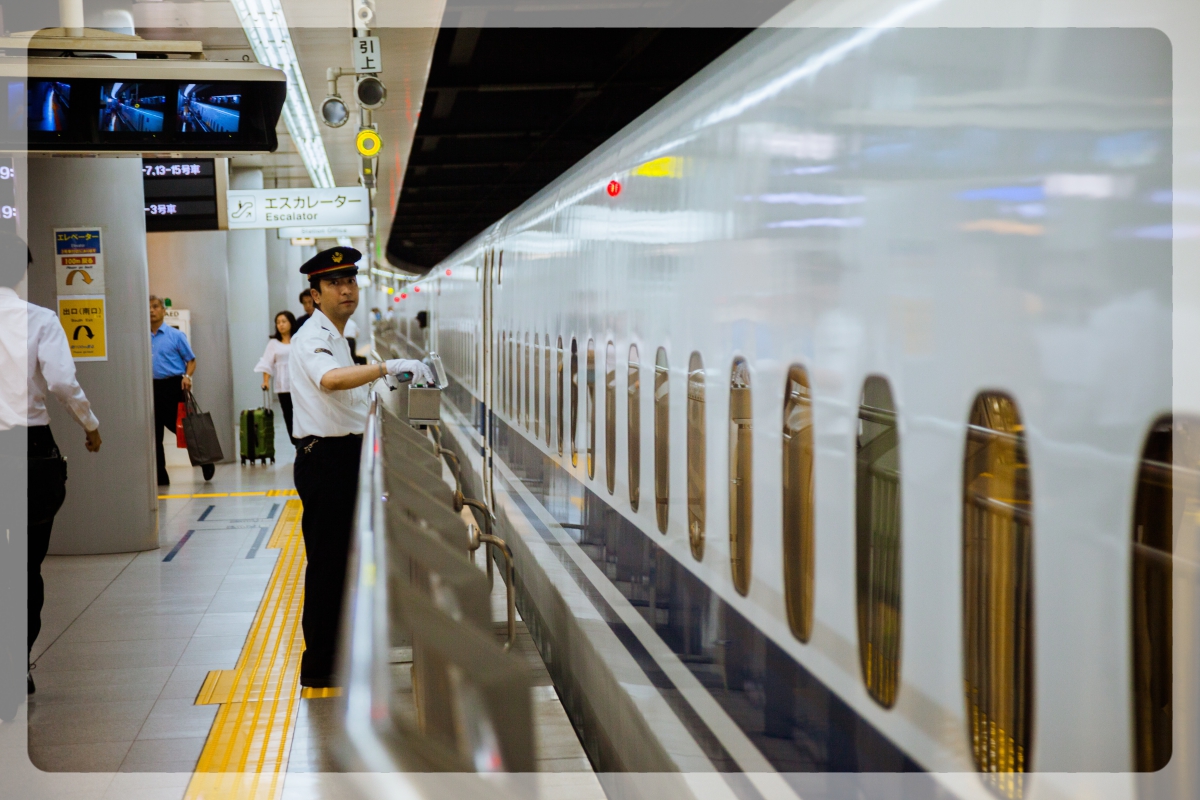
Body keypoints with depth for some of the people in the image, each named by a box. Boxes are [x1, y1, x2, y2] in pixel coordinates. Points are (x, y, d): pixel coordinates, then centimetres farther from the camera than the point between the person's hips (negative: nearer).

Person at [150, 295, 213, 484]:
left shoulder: (175, 335, -1)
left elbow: (191, 360, 1)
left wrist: (187, 376, -15)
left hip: (172, 386, -4)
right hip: (152, 387, 4)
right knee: (155, 434, 3)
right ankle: (160, 476, 10)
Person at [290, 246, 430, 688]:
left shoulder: (336, 337, 17)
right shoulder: (312, 339, -16)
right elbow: (330, 380, -41)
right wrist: (387, 366, -50)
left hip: (343, 456, 10)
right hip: (325, 457, -10)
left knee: (339, 560, 17)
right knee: (326, 562, -5)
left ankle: (334, 655, 28)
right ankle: (319, 667, 2)